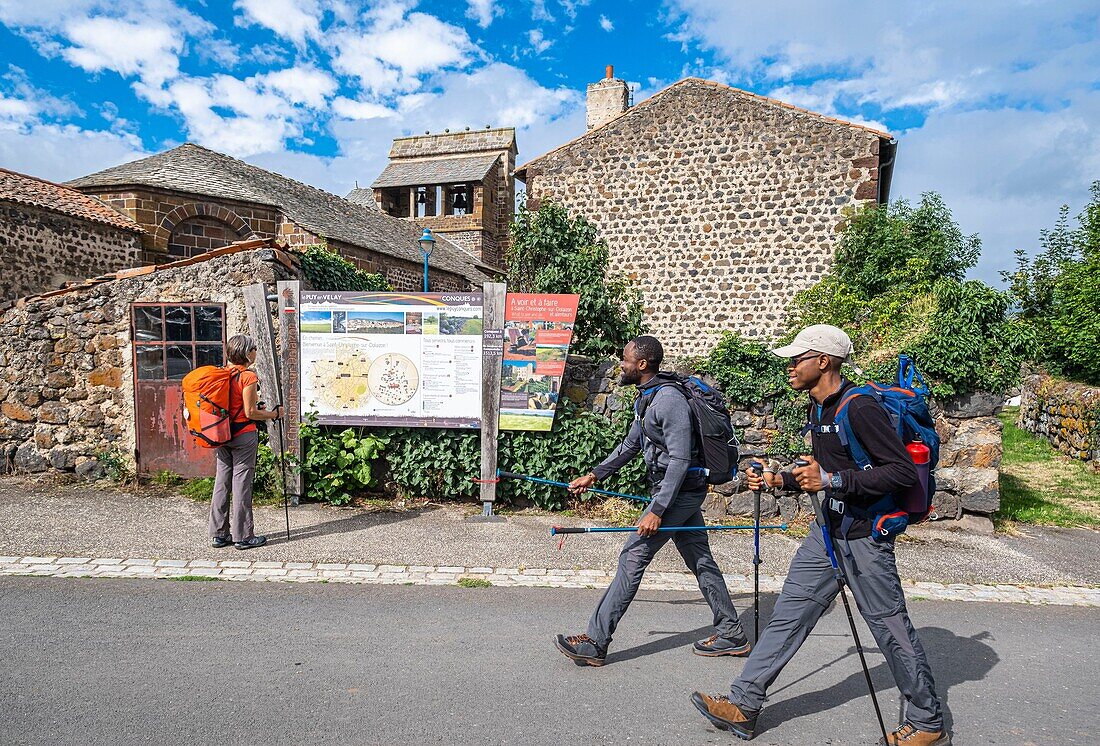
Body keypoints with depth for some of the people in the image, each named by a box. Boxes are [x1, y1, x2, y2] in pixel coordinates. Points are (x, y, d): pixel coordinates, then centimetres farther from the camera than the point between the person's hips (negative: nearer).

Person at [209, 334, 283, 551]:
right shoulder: (248, 377, -15)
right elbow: (250, 413, -16)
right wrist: (274, 414, -2)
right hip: (244, 436, -7)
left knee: (221, 482, 11)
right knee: (241, 484, 0)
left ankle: (219, 534, 20)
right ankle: (243, 537, 8)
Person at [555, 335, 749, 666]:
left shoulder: (669, 400, -20)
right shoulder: (645, 399, 12)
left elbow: (680, 459, -24)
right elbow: (631, 445, 23)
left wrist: (657, 510, -25)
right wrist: (594, 475, 22)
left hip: (681, 490, -10)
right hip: (683, 491, 10)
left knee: (633, 557, -9)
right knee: (700, 559, 16)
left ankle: (595, 642, -3)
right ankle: (731, 634, 29)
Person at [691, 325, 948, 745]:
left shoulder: (860, 408, -19)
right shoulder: (818, 409, 10)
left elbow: (904, 472, -22)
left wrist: (834, 480, -27)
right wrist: (776, 480, 6)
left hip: (864, 536, -9)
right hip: (829, 531, 9)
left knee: (892, 628, 7)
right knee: (789, 614, 9)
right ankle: (743, 707, 17)